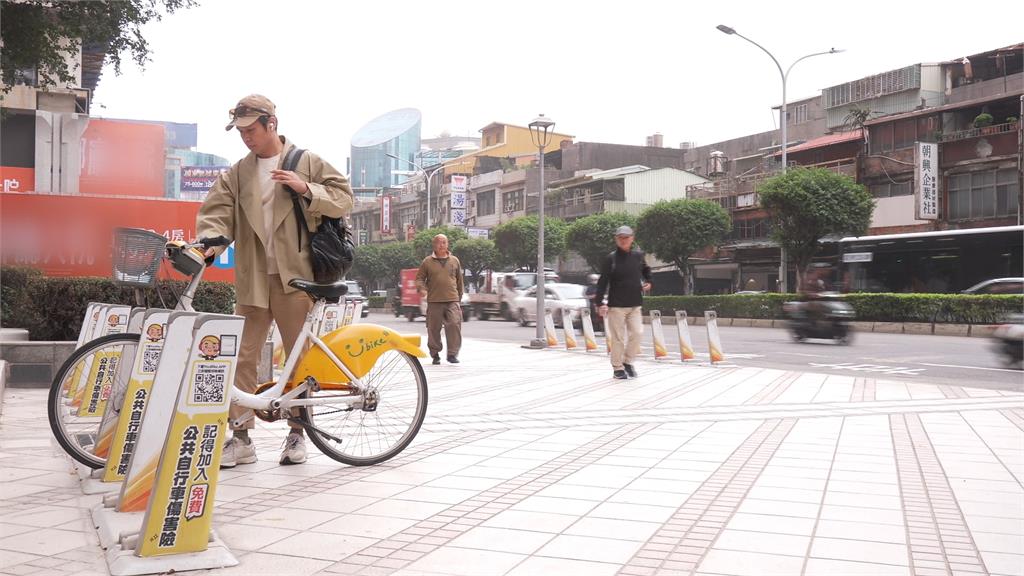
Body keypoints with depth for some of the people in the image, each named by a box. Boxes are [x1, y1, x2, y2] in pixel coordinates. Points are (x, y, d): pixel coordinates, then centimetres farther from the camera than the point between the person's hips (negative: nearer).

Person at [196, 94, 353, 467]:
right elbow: (216, 212, 3)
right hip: (253, 279, 3)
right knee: (243, 357, -1)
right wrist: (207, 244, -17)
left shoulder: (308, 163, 5)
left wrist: (306, 189, -14)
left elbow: (344, 200, 1)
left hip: (295, 277, -3)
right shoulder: (237, 174, 13)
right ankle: (240, 438, 6)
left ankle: (297, 434, 17)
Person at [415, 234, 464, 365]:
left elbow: (459, 280, 17)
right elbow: (419, 278, 8)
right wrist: (421, 288, -13)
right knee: (433, 329, 4)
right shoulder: (427, 262, 6)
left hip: (452, 300, 0)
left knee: (454, 326, -12)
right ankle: (435, 355, 18)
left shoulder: (454, 261, 12)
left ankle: (452, 354, -5)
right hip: (434, 301, 0)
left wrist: (460, 297, 17)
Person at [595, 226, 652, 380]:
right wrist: (600, 302, -13)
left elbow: (646, 270, 26)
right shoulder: (611, 259, -6)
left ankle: (628, 362, 16)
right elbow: (603, 282, -8)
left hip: (635, 305, 4)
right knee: (618, 338, 0)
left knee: (637, 333, -4)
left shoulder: (638, 256, 5)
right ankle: (617, 368, 12)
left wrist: (648, 282, 9)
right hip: (616, 305, -4)